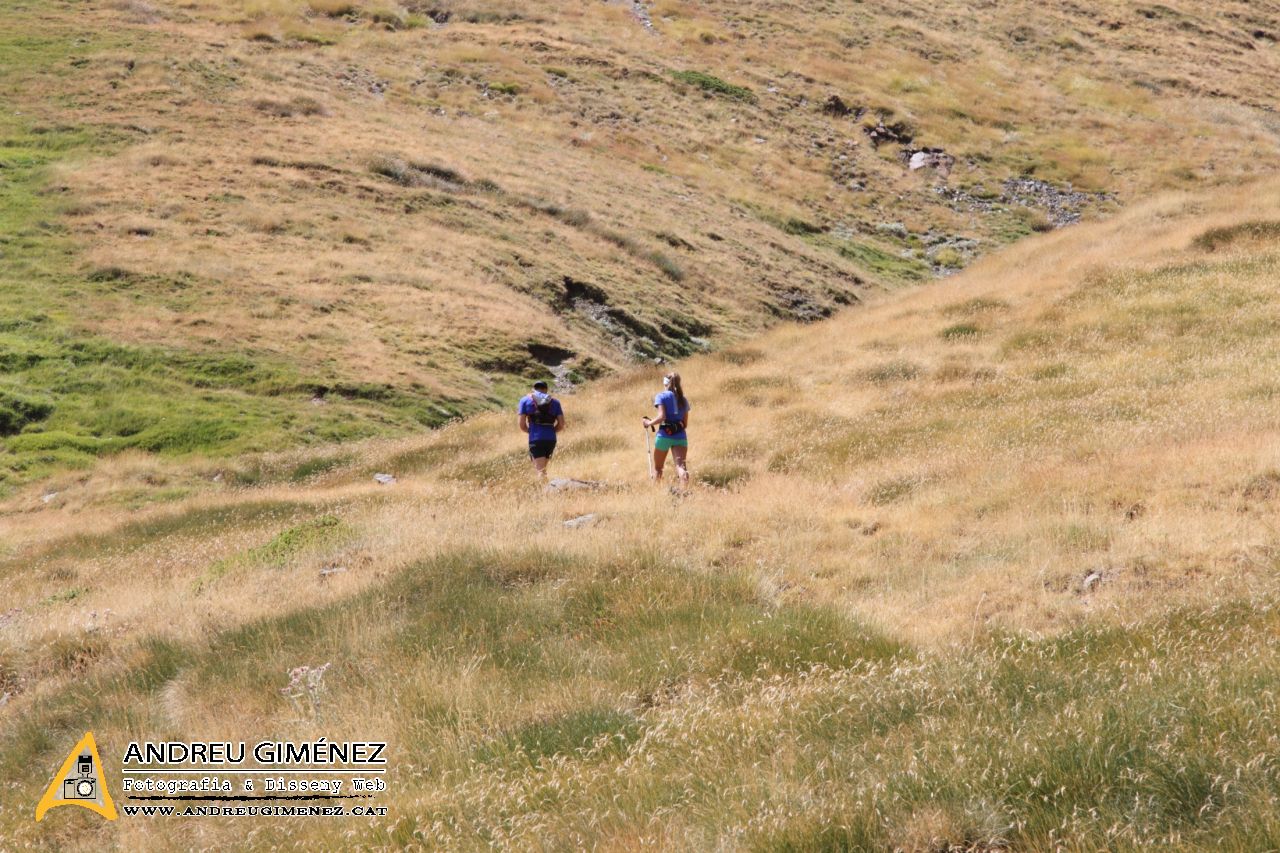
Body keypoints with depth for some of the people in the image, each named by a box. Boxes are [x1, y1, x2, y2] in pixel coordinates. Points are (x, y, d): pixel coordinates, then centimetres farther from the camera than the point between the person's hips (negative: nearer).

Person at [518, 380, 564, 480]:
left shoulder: (525, 401, 9)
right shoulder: (555, 402, 15)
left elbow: (522, 425, 3)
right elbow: (561, 424, 7)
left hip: (536, 439, -3)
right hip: (551, 439, 3)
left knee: (541, 471, -10)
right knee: (541, 467, 22)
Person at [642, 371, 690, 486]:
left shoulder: (661, 397, -1)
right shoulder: (683, 400, 14)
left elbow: (661, 417, -13)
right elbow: (685, 423, 14)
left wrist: (649, 423, 2)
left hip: (664, 435, -3)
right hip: (680, 436, 3)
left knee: (657, 468, 16)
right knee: (681, 466, -13)